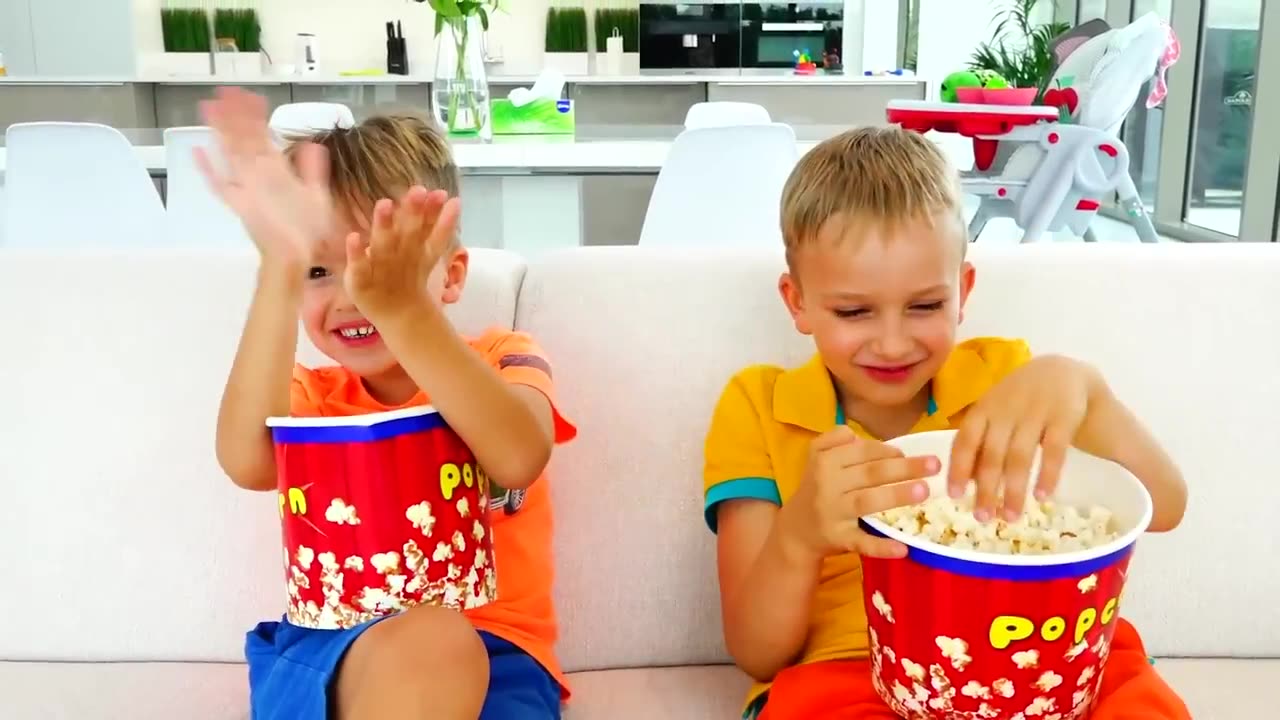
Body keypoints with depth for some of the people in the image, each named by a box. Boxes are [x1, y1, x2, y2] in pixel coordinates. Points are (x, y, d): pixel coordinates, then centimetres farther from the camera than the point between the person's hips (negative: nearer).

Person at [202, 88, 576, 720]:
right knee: (419, 643, -34)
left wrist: (401, 309, -35)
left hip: (489, 653, -1)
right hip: (332, 656, 2)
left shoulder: (501, 358, 3)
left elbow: (519, 459, -23)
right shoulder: (312, 395, 8)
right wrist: (283, 270, -29)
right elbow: (249, 463, -19)